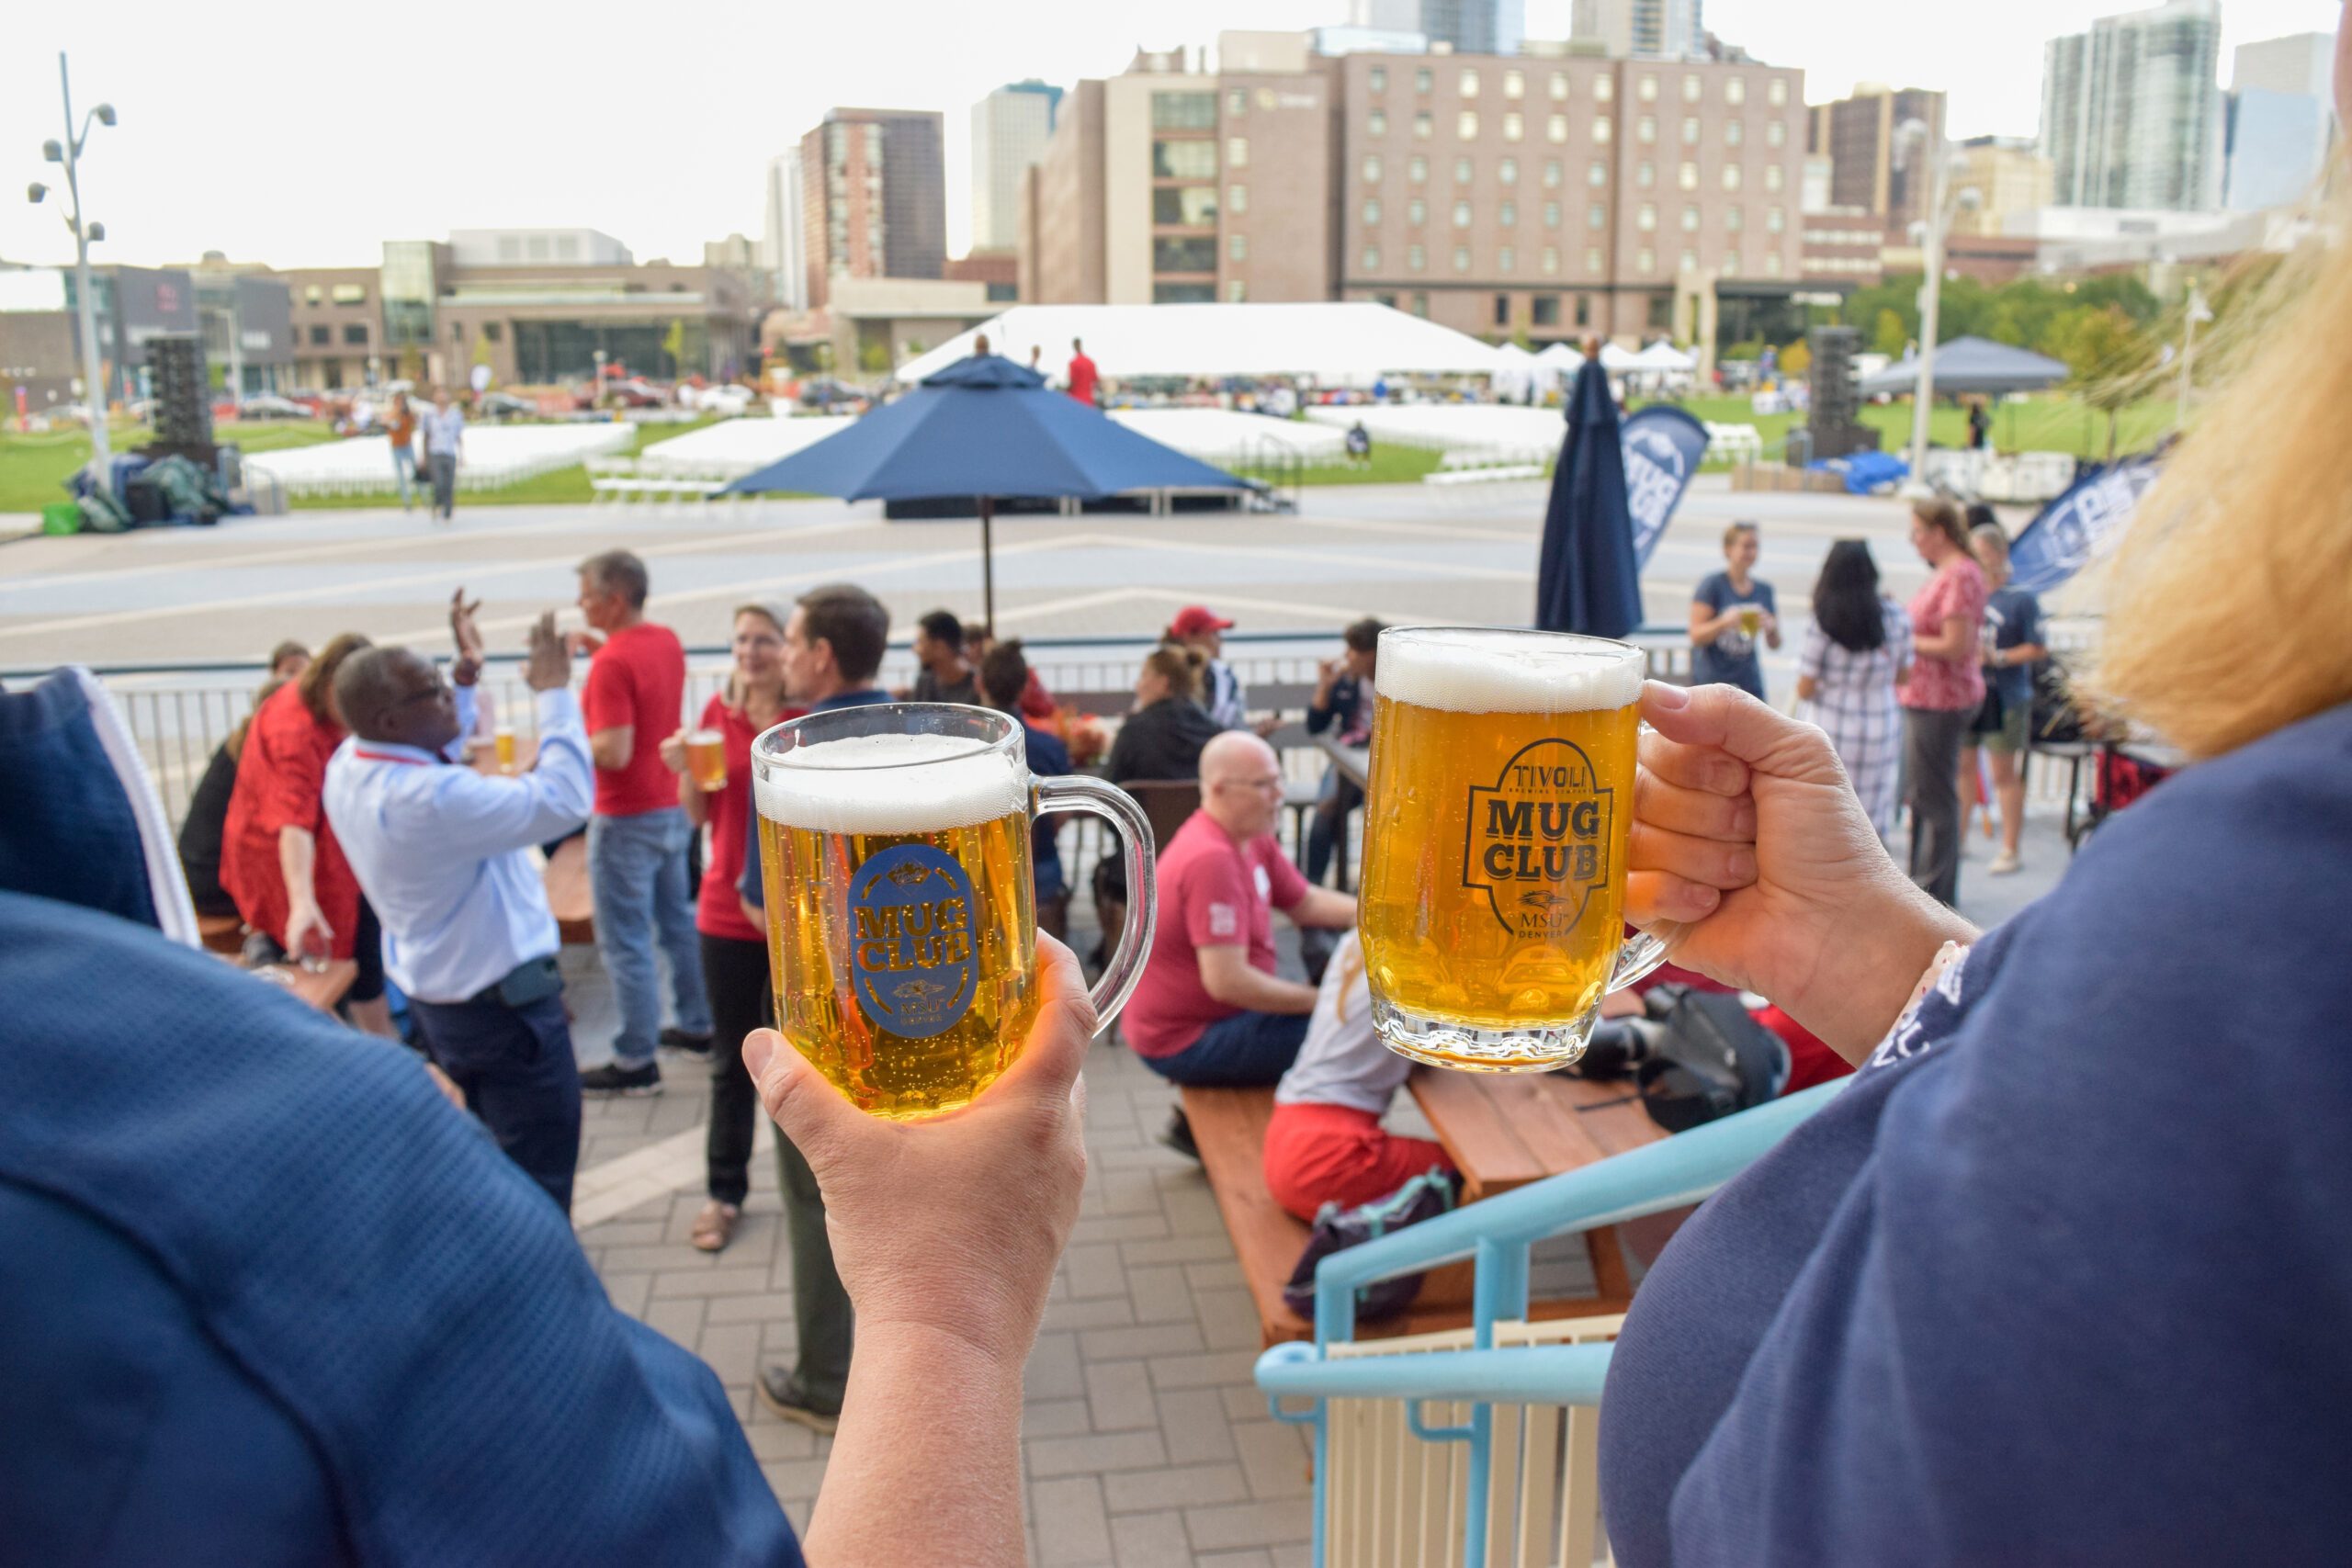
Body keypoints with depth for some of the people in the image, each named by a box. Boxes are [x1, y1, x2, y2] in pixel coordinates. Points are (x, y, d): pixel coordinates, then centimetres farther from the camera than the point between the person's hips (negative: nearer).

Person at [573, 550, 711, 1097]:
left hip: (628, 820, -9)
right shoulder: (667, 641, 5)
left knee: (625, 943, 0)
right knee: (679, 922, 19)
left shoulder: (613, 663, -22)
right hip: (672, 808, 9)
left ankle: (636, 1062, 6)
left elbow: (615, 752, -27)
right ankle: (697, 1026, 30)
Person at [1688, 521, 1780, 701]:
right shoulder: (1712, 584, -5)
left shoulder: (1764, 590, 9)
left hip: (1749, 682, 5)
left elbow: (1774, 645, 12)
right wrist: (1723, 622, -24)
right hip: (1712, 680, -5)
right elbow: (1696, 636, -8)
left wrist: (1771, 628, -9)